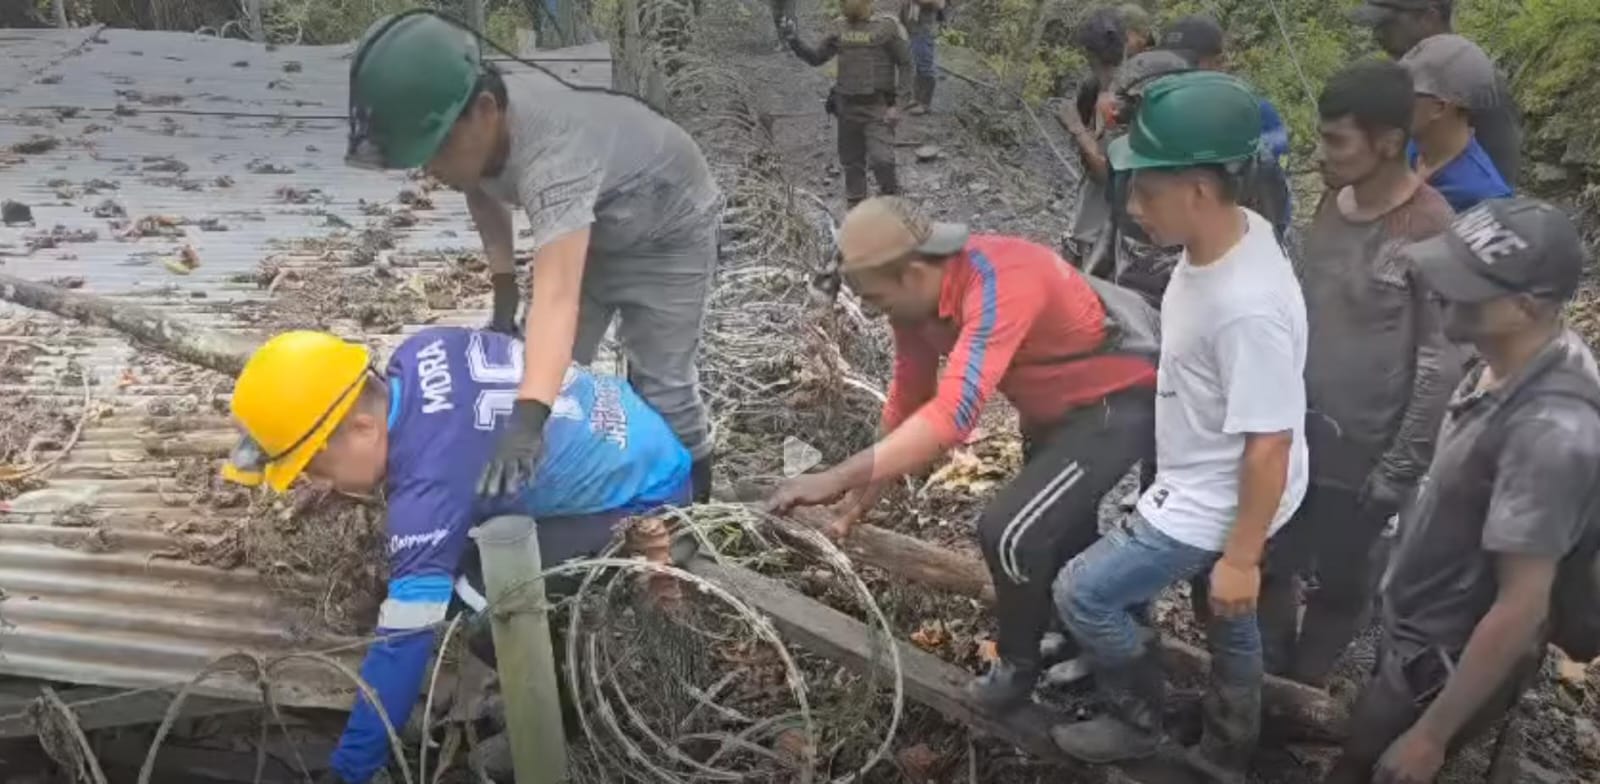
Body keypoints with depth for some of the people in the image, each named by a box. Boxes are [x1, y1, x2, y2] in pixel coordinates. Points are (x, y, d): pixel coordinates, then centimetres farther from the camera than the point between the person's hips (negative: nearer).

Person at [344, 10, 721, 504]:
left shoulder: (551, 156, -46)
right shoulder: (473, 129, -23)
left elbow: (556, 297, -59)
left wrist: (528, 419, -70)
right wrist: (503, 301, -3)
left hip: (669, 230, -7)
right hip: (591, 226, 7)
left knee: (660, 384, -6)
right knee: (551, 366, 8)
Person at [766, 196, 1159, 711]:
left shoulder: (998, 285, -36)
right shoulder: (918, 292, -9)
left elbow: (953, 414, -46)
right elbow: (910, 402, 4)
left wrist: (838, 478, -47)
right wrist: (864, 493, 6)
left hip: (1118, 404, -9)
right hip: (1055, 408, 9)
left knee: (1009, 531, -18)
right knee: (1057, 533, 22)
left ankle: (1020, 665, 7)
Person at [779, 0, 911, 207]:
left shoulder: (886, 27, -8)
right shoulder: (840, 28, 5)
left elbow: (905, 64, -4)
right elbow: (816, 58, 11)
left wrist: (899, 99, -11)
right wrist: (793, 40, -3)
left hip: (878, 108, -5)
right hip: (847, 107, 5)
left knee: (881, 160, -17)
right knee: (852, 162, 11)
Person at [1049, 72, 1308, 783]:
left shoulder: (1249, 307, -37)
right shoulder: (1231, 234, -10)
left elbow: (1269, 445, -29)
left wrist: (1241, 557, -19)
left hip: (1218, 501, -9)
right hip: (1204, 480, 9)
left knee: (1083, 593, 3)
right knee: (1227, 622, 26)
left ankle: (1136, 724, 27)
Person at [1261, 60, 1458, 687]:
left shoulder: (1432, 232, -21)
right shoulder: (1333, 200, 1)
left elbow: (1442, 367, -19)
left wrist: (1399, 471, -17)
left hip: (1361, 453, -6)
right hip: (1294, 433, 7)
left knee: (1340, 583, 12)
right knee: (1268, 563, 16)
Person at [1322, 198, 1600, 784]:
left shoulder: (1550, 431, -35)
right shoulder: (1510, 363, -9)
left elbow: (1521, 608, -29)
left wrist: (1430, 734, -22)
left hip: (1448, 664, -8)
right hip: (1415, 631, 8)